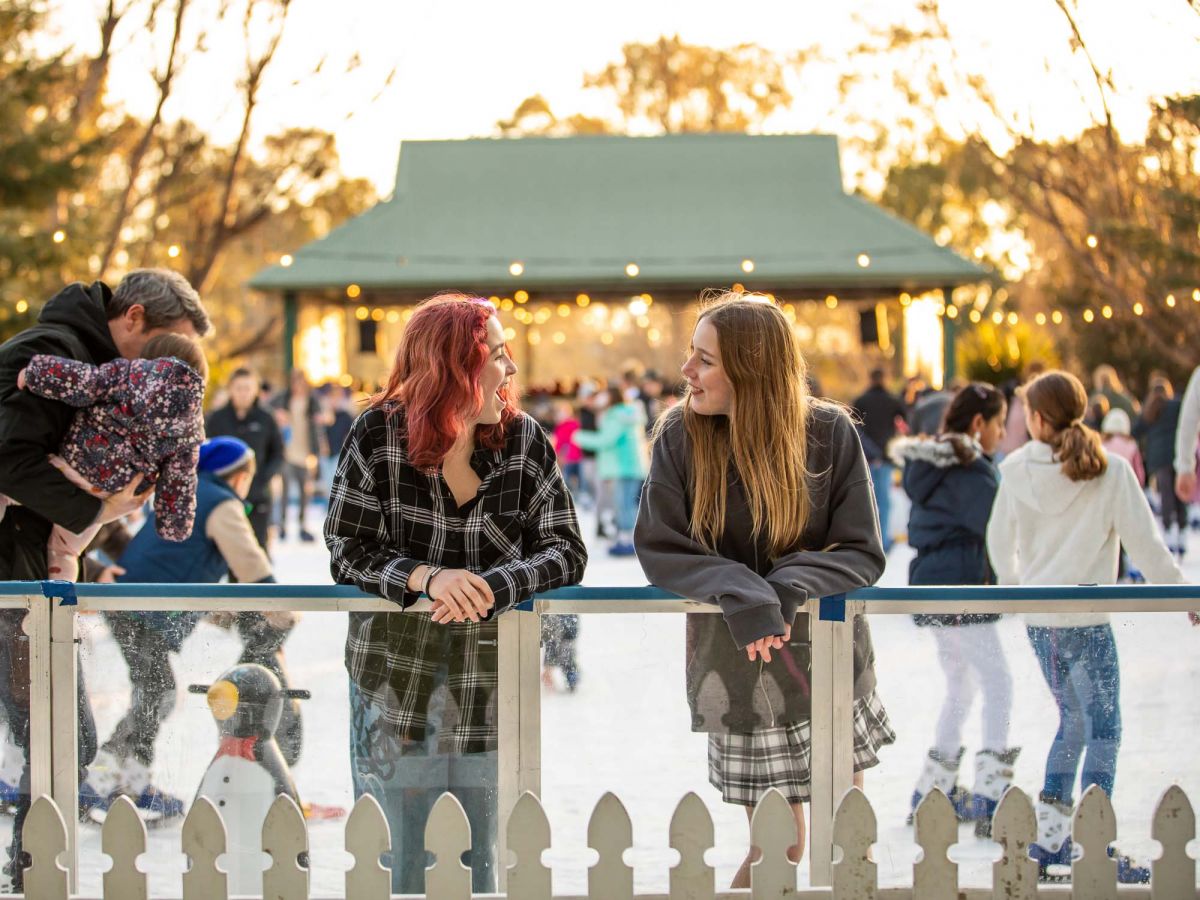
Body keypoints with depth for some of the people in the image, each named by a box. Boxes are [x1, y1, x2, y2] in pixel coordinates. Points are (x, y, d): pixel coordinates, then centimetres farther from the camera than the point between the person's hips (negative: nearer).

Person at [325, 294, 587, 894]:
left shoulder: (525, 440, -2)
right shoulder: (379, 434, -7)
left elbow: (566, 551, -5)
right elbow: (345, 552, -9)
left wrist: (491, 586, -23)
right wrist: (426, 576, -27)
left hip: (492, 681, 1)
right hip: (394, 676, -1)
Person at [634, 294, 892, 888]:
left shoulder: (829, 433, -7)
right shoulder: (680, 436, -7)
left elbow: (863, 554, -7)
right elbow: (658, 550, -11)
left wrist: (789, 587, -26)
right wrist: (743, 595, -27)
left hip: (829, 661, 1)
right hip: (739, 673, -1)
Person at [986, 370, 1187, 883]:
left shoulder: (1018, 471, -1)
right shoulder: (1110, 472, -10)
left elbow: (1000, 541, 10)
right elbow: (1144, 544, -8)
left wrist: (1014, 588, 29)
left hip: (1038, 617, 5)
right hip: (1085, 619, -4)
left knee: (1073, 720, 19)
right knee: (1104, 727, 0)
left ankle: (1049, 832, 16)